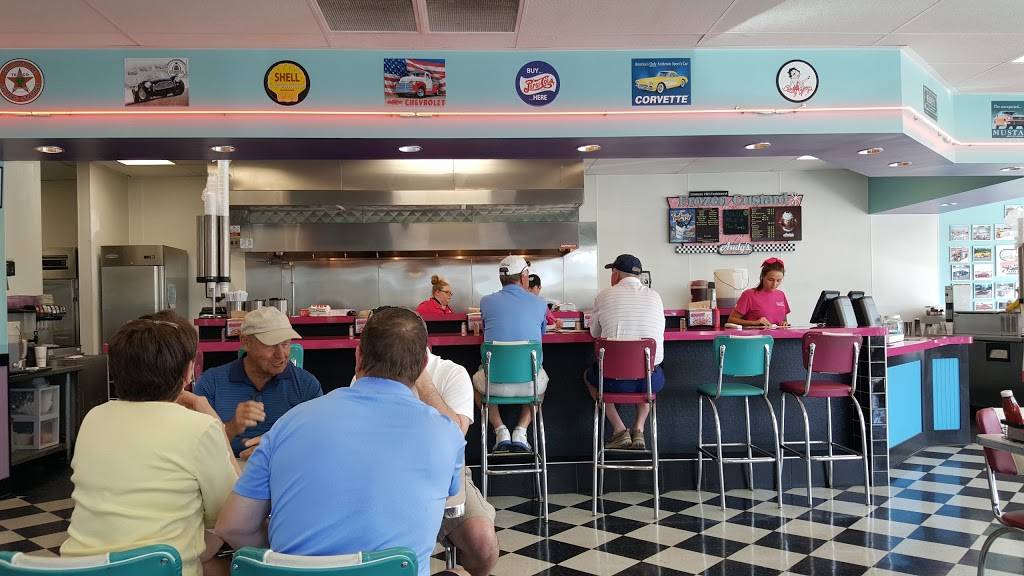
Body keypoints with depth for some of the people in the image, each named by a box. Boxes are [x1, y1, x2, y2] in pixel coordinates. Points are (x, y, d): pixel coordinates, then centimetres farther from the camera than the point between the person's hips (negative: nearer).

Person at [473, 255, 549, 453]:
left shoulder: (486, 301, 1)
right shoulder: (540, 304, 2)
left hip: (495, 383, 0)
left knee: (477, 380, 34)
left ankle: (500, 431, 17)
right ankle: (521, 432, 18)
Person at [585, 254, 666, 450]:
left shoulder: (604, 296, -1)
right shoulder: (655, 296, 4)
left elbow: (594, 333, 13)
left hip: (615, 378, -2)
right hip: (650, 379, 2)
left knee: (589, 375, 31)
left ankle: (620, 431, 17)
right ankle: (639, 430, 21)